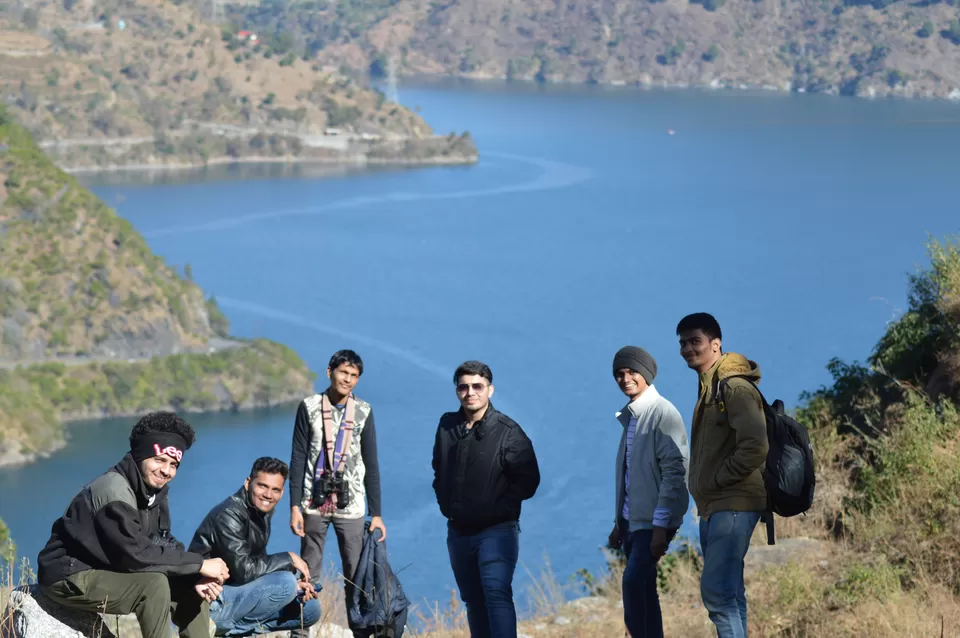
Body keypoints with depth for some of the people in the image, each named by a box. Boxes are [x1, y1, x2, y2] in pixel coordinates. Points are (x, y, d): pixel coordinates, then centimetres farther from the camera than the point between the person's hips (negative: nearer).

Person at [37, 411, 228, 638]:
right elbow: (137, 553, -30)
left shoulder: (155, 489, 3)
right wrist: (200, 565, -25)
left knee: (195, 587, 0)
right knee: (154, 584, -30)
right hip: (71, 577, -9)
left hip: (108, 571, 9)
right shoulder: (114, 491, -26)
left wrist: (196, 576, -19)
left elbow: (164, 544, 1)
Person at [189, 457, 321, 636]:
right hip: (212, 602, -10)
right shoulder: (229, 515, -20)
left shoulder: (261, 512, 9)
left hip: (236, 591, 10)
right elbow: (244, 570, -27)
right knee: (285, 583, -26)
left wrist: (294, 583, -6)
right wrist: (288, 559, -15)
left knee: (310, 608, 9)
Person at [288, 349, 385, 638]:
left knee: (355, 574, -3)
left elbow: (371, 464, 5)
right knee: (308, 573, 3)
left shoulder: (363, 411, 4)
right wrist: (295, 506, -6)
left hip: (350, 505, 0)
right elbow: (298, 459, 1)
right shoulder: (309, 407, 2)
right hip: (314, 503, 0)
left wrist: (376, 513, 1)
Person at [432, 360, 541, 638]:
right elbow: (439, 469, 22)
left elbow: (528, 480, -9)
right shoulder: (447, 426, 6)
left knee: (497, 594, -21)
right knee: (474, 602, 13)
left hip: (496, 532, -6)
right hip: (458, 532, 6)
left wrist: (498, 509, -13)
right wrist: (445, 503, 11)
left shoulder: (508, 432, -11)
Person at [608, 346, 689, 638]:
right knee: (642, 590, 8)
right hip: (632, 520, 9)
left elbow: (674, 472, -17)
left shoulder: (663, 413, -11)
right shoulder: (630, 416, 15)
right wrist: (619, 522, 19)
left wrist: (660, 526, -22)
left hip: (653, 521, -9)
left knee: (633, 581, -21)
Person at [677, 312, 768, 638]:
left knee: (716, 591, -15)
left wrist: (717, 480, -14)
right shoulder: (708, 386, 15)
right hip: (714, 505, 10)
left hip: (733, 504, -10)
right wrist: (704, 488, 13)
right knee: (727, 592, 12)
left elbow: (755, 447, -24)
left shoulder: (735, 386, -15)